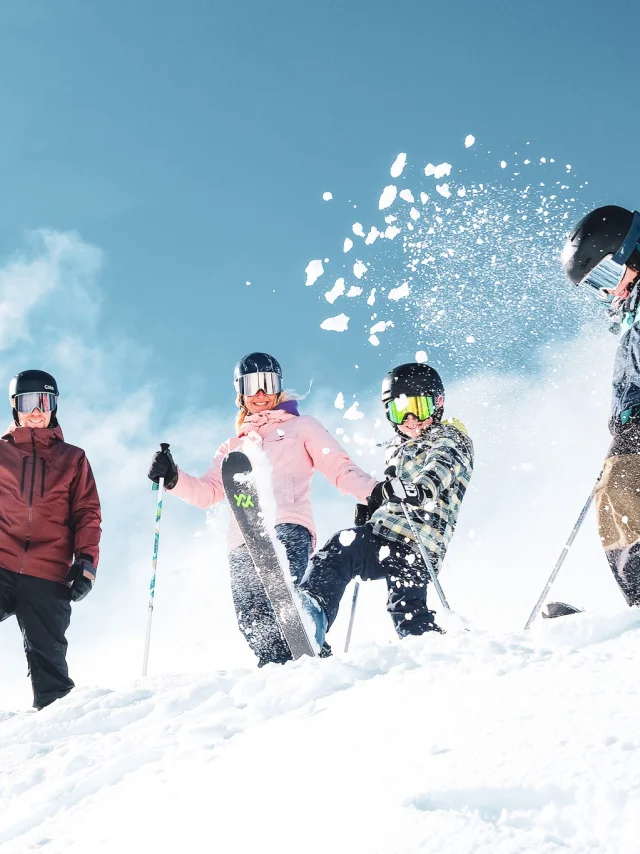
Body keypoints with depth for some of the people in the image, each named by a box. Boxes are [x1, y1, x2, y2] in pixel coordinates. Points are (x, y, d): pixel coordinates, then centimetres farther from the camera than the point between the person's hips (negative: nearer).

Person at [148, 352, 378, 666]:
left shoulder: (300, 426, 24)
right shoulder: (233, 448, 36)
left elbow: (340, 469, 12)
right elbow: (206, 492, 23)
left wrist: (374, 493, -7)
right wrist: (172, 478, 3)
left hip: (287, 527, -4)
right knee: (252, 624, -16)